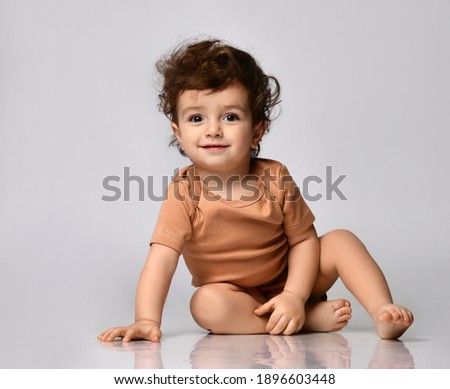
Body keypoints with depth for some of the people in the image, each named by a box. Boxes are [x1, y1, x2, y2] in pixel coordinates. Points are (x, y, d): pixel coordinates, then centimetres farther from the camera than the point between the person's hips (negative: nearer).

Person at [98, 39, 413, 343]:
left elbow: (304, 239, -10)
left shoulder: (275, 178, -16)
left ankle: (382, 312, -19)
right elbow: (161, 260, -29)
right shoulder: (183, 195, -21)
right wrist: (147, 320, -42)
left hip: (290, 282, 2)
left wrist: (294, 295, -24)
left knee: (340, 240, -17)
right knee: (206, 303, -34)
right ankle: (312, 319, -27)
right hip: (235, 297, -1)